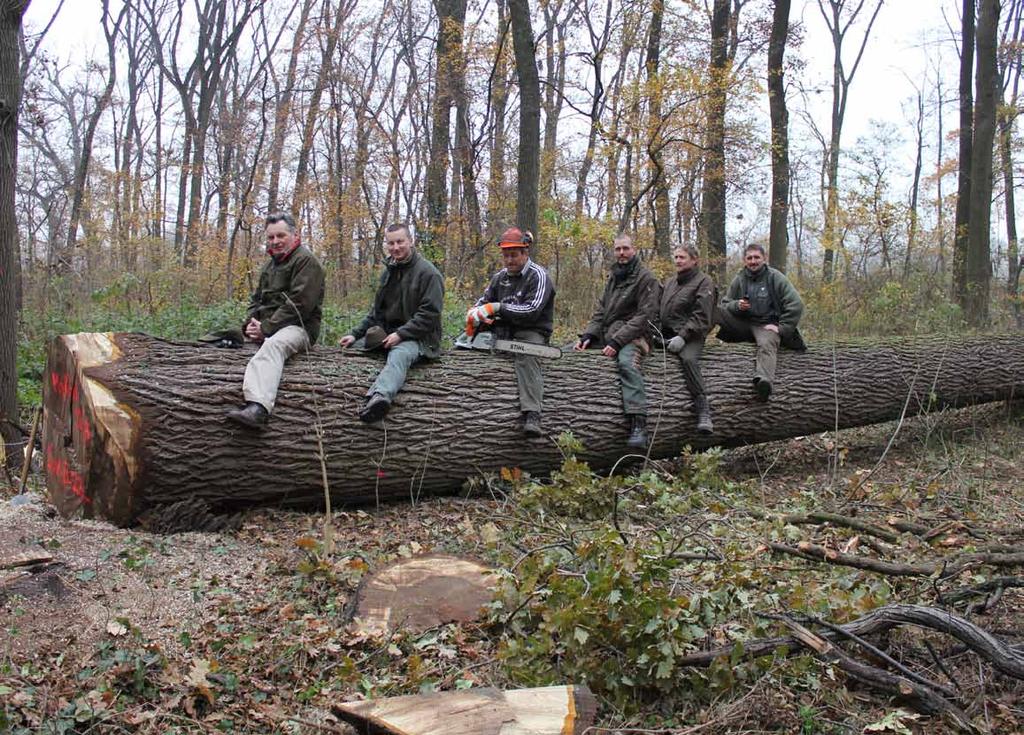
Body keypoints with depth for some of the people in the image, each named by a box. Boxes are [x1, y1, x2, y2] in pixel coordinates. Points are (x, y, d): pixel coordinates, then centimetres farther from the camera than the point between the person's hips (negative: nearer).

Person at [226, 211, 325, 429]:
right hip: (265, 327, 10)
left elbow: (299, 304, -16)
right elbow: (257, 298, 25)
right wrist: (250, 323, 2)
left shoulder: (305, 260, -5)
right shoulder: (270, 264, 24)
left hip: (297, 327, -10)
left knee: (272, 345, -39)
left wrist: (266, 328, -16)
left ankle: (258, 407, -61)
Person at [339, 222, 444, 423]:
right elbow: (377, 310, 22)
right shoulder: (389, 271, 17)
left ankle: (380, 396, -69)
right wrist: (356, 334, 9)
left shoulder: (428, 272, -7)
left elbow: (429, 314, -15)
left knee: (399, 354, -41)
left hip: (418, 337, -10)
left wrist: (401, 335, -21)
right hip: (387, 332, 10)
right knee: (350, 348, -1)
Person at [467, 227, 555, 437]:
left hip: (531, 332, -7)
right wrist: (474, 314, -11)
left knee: (527, 355, -38)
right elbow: (483, 302, 15)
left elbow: (532, 311, -19)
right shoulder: (499, 277, 13)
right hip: (501, 332, 7)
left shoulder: (538, 276, -8)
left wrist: (497, 307, -20)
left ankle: (532, 416, -51)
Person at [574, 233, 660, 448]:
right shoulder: (613, 278, 20)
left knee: (627, 362, -39)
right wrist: (587, 336, -2)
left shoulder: (646, 278, -4)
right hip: (605, 334, 9)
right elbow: (601, 311, 16)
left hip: (632, 336, -9)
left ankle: (638, 426, -48)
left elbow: (644, 317, -13)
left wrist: (617, 342, -21)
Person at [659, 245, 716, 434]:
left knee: (688, 358, -35)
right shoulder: (669, 282, 23)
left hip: (691, 336, -7)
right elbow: (660, 310, 24)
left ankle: (703, 412, -36)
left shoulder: (703, 281, 1)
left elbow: (701, 316, -9)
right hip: (666, 334, 7)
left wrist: (683, 337, -19)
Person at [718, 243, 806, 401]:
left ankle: (764, 380, -64)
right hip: (744, 324, 4)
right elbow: (725, 304, 10)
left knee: (767, 345, -39)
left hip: (767, 324, -4)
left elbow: (796, 305, -5)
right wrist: (737, 305, -13)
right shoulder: (739, 279, 9)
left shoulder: (775, 277, -1)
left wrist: (782, 328, -11)